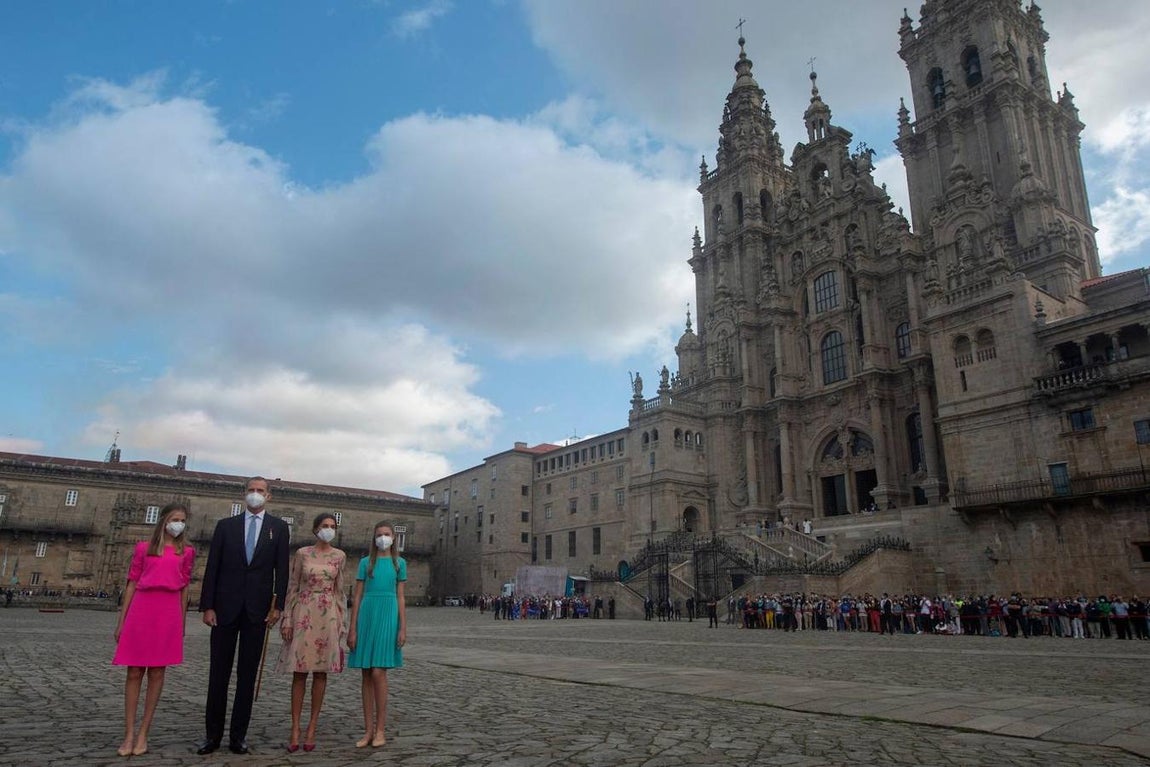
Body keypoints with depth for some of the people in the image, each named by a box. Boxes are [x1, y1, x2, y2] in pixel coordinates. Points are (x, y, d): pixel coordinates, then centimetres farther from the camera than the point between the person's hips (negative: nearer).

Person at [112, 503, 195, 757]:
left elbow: (184, 588, 11)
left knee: (157, 672, 3)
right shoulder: (143, 548, 8)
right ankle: (129, 734, 7)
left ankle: (143, 733, 10)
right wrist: (121, 621, 4)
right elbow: (131, 585, 8)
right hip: (141, 611, 0)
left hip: (168, 614, 1)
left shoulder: (186, 553, 10)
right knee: (134, 673, 1)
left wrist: (182, 623, 9)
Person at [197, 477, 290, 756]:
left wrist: (277, 606, -6)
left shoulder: (278, 527, 5)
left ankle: (238, 735, 13)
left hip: (258, 608, 0)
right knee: (219, 672, 6)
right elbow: (212, 568, 3)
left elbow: (281, 569, 1)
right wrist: (207, 606, -4)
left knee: (248, 674, 5)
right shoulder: (225, 525, 6)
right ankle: (212, 734, 15)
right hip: (226, 607, 1)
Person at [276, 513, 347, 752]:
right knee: (300, 672, -1)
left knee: (321, 672, 3)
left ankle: (312, 728, 11)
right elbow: (292, 587, 2)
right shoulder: (302, 554, 1)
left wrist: (341, 621, 5)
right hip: (304, 614, -1)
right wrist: (287, 619, -4)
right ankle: (295, 728, 6)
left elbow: (339, 590, 9)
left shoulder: (339, 556, 6)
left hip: (328, 616, 1)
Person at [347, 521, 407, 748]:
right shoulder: (366, 562, 9)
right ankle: (368, 730, 12)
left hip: (388, 617, -2)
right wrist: (352, 628, 1)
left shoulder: (399, 563, 7)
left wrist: (403, 628, -1)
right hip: (367, 616, 2)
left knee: (378, 672, -9)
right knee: (366, 674, 4)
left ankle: (380, 730, 2)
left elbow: (400, 598, 6)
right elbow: (357, 597, 7)